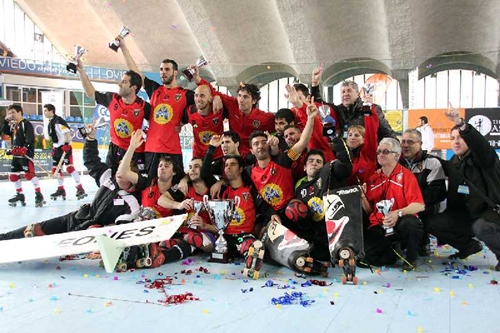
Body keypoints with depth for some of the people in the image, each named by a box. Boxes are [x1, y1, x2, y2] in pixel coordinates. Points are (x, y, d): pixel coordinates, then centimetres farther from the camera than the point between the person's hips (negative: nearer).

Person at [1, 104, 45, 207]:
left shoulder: (26, 123, -10)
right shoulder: (13, 125, 17)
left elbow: (30, 138, -18)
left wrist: (25, 148, -29)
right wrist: (6, 121, 4)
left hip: (26, 153, -9)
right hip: (16, 154, 9)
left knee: (29, 173, -17)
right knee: (13, 174, 11)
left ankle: (39, 195, -16)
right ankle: (19, 195, 23)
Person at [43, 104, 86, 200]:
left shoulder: (59, 120, -14)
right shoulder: (50, 123, 16)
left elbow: (67, 132, -23)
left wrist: (67, 144, -28)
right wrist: (53, 148, 21)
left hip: (65, 147, -10)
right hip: (57, 148, 10)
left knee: (69, 167, -17)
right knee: (56, 169, 11)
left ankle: (80, 189, -19)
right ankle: (61, 189, 21)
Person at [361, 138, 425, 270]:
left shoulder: (406, 175, -3)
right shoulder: (373, 178, 11)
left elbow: (419, 206, -14)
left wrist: (398, 213, -30)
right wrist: (363, 198, -7)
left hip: (400, 223, -3)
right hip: (379, 226, 3)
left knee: (410, 223, -38)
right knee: (366, 254, -21)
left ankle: (411, 259, -8)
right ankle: (393, 249, 13)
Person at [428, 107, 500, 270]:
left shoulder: (481, 157, -10)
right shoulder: (453, 163, 8)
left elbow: (480, 144, -34)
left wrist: (461, 123, -49)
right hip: (465, 214, 6)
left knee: (479, 227, -38)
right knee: (433, 224, -11)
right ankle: (469, 246, 12)